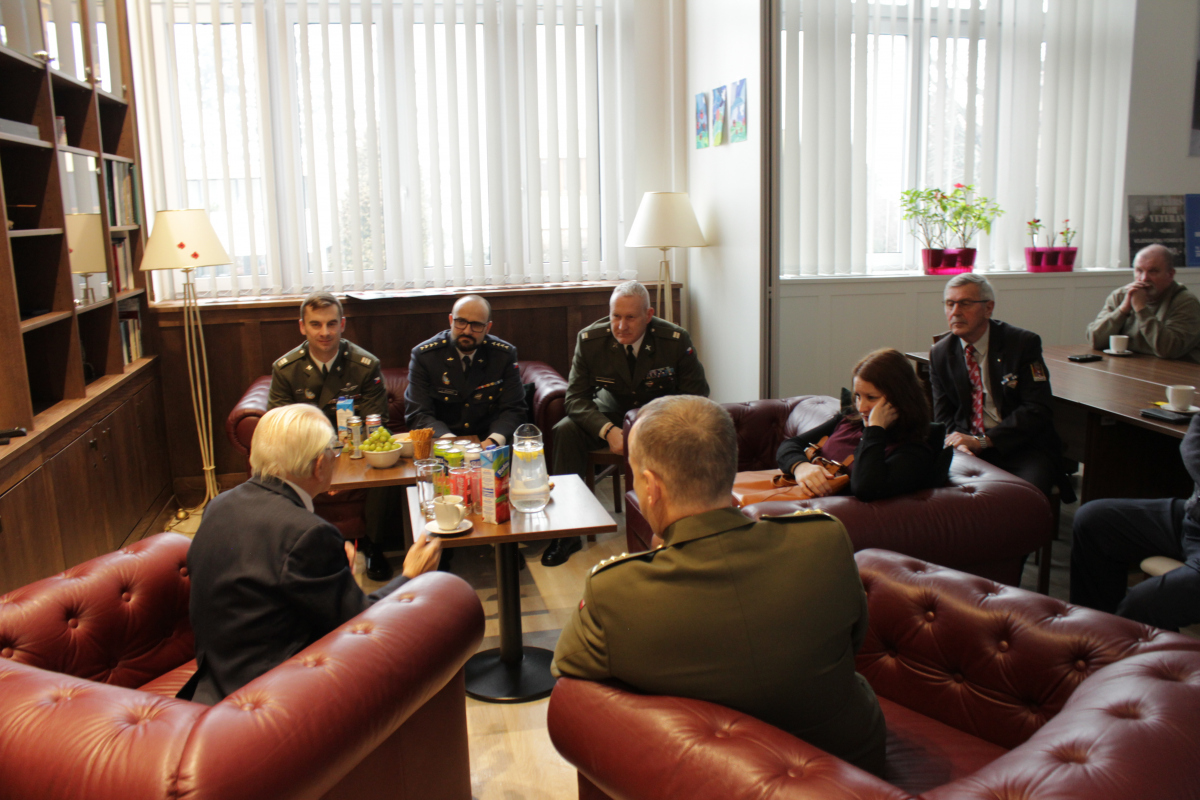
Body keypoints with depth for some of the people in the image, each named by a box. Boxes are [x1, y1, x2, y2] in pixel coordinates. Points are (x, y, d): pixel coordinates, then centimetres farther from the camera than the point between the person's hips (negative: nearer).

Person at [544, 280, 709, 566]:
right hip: (612, 410, 2)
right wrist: (608, 431, -32)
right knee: (566, 431, -25)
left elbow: (696, 397, -13)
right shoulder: (590, 340, -15)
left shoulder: (676, 340, -19)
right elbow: (576, 397, -13)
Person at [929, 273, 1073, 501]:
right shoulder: (940, 354, 8)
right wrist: (959, 443, -16)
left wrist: (982, 440, -20)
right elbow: (943, 417, 8)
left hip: (1023, 448, -2)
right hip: (969, 449, 2)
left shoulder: (1023, 343, -3)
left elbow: (1038, 410, -10)